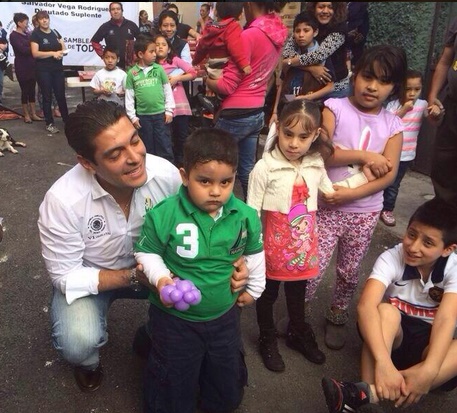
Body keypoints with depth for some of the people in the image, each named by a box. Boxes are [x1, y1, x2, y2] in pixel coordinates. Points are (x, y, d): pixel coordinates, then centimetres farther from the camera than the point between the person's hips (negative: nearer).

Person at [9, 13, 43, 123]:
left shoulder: (28, 34, 11)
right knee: (25, 90, 1)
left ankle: (33, 114, 14)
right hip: (22, 67, -5)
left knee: (32, 90, 8)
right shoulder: (13, 36, -7)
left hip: (32, 65, 6)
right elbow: (23, 49, -17)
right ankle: (26, 115, 11)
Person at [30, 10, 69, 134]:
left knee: (61, 95, 9)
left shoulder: (55, 32, 10)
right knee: (47, 97, 2)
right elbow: (35, 53, -13)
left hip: (58, 69, 4)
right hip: (43, 70, -4)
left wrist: (61, 53, -12)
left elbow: (64, 48, 11)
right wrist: (53, 53, -19)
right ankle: (49, 123, 10)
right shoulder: (35, 34, -4)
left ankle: (66, 120, 19)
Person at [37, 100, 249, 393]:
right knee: (79, 344, -28)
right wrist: (133, 277, -29)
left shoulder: (165, 173, -24)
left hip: (151, 266, 3)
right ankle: (88, 363, 13)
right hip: (85, 277, -2)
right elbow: (67, 277, -19)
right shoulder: (62, 202, -30)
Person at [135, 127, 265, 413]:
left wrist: (254, 288, 15)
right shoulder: (164, 215, -23)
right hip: (175, 317, -2)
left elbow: (255, 253, 5)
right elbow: (147, 252, -8)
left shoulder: (245, 216, -13)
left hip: (224, 315, 3)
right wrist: (160, 278, -24)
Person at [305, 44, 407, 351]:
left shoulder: (393, 125, 2)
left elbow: (389, 174, -6)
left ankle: (337, 318, 40)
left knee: (350, 272, 16)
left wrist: (351, 194, -18)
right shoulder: (334, 108, -6)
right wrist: (365, 156, -18)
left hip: (365, 212, 3)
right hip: (327, 206, -3)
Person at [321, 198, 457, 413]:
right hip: (392, 334, -1)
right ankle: (365, 394, -46)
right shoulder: (391, 258, -20)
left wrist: (429, 370, -46)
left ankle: (366, 393, -45)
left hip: (429, 343, 2)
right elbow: (366, 305, -36)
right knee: (387, 311, -35)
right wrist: (383, 363, -50)